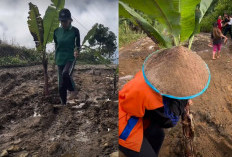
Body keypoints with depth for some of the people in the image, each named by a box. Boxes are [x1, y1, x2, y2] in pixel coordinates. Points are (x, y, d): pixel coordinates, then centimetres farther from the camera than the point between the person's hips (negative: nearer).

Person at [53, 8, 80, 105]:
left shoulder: (75, 31, -7)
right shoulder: (57, 31, 2)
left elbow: (78, 45, -2)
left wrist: (77, 51, -23)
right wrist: (56, 58, 17)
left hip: (70, 58, -3)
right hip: (60, 59, 4)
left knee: (65, 73, -33)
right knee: (61, 85, 5)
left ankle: (72, 90, -6)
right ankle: (63, 103, 21)